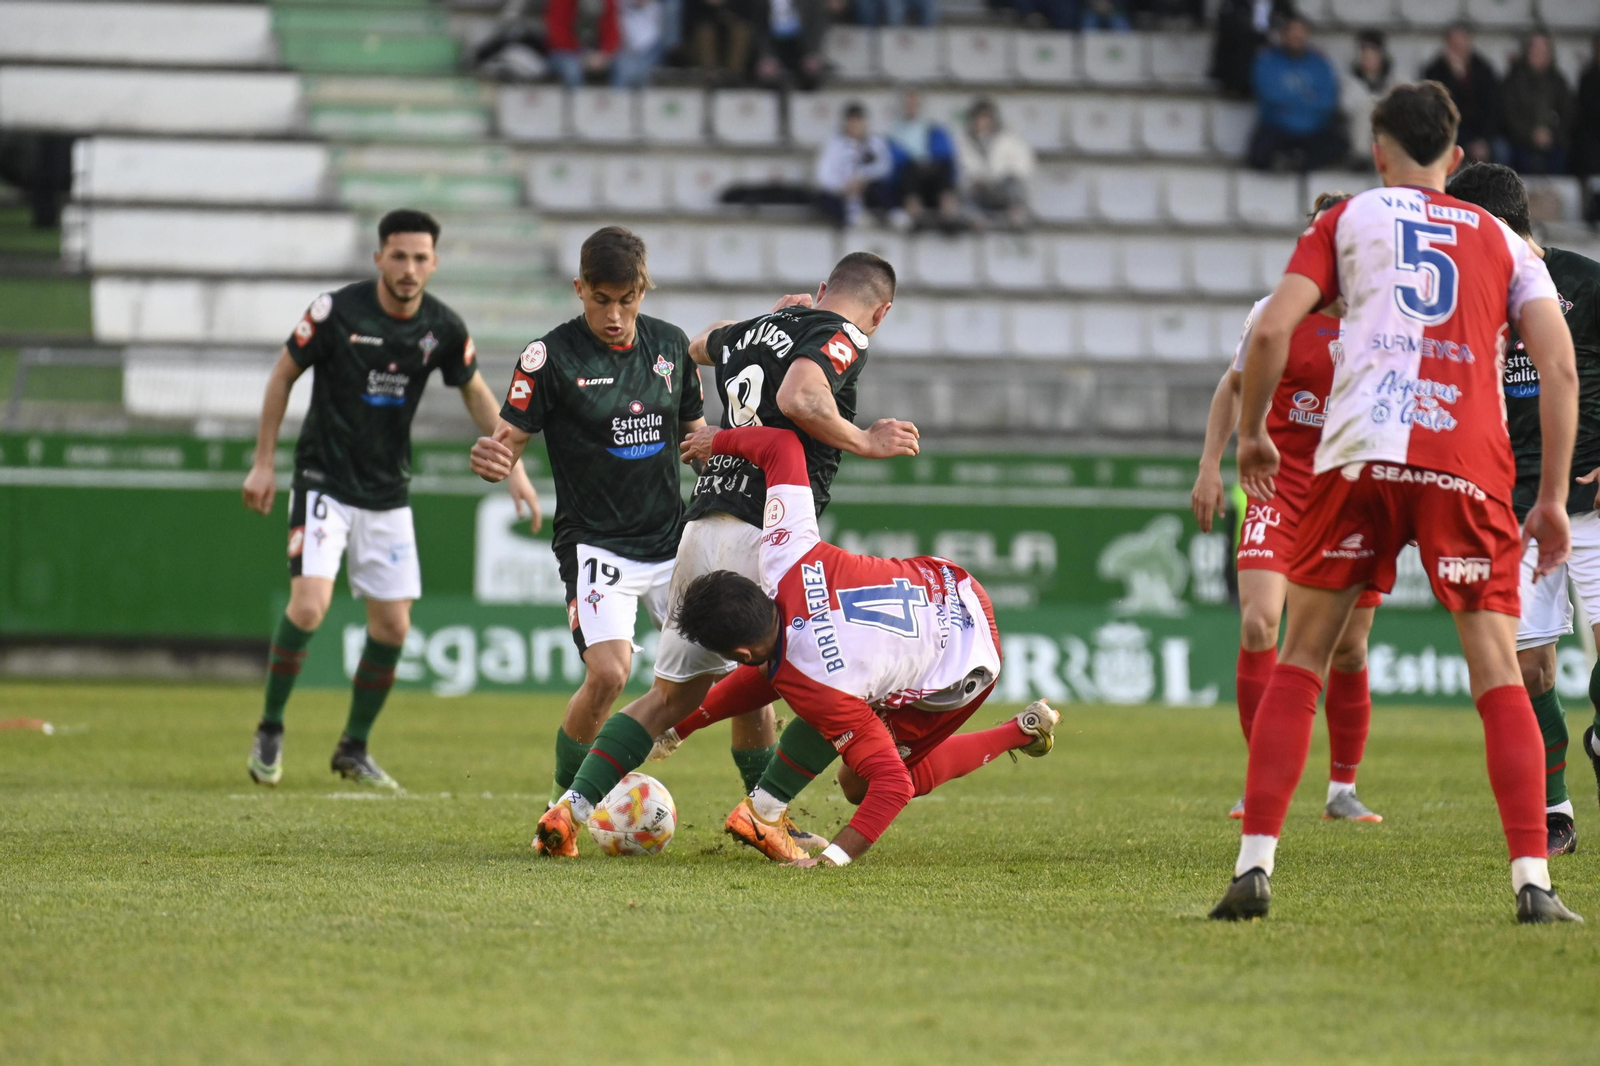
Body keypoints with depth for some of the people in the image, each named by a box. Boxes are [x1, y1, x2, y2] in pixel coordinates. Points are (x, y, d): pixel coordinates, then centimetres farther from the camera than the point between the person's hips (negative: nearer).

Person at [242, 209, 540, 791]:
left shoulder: (444, 328, -5)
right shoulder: (336, 310, -14)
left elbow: (476, 394, 10)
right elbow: (283, 375, -3)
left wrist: (514, 468, 3)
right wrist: (263, 463, -3)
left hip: (388, 495, 4)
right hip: (324, 482, -4)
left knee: (392, 626, 1)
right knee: (309, 605, -19)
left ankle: (354, 749, 19)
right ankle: (269, 730, 0)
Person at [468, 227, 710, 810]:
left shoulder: (669, 343, 7)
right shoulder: (552, 355, -8)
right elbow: (509, 440, -9)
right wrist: (490, 458, -31)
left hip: (672, 542, 5)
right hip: (596, 544, -5)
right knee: (608, 673, -24)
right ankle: (565, 800, 0)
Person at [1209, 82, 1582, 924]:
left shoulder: (1347, 220, 16)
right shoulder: (1506, 244, 20)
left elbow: (1271, 329, 3)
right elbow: (1559, 366, 8)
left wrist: (1250, 432, 17)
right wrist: (1553, 498, 11)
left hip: (1359, 451, 0)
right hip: (1468, 463, 1)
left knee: (1302, 656, 10)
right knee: (1498, 674, 3)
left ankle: (1255, 863, 2)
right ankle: (1532, 880, -8)